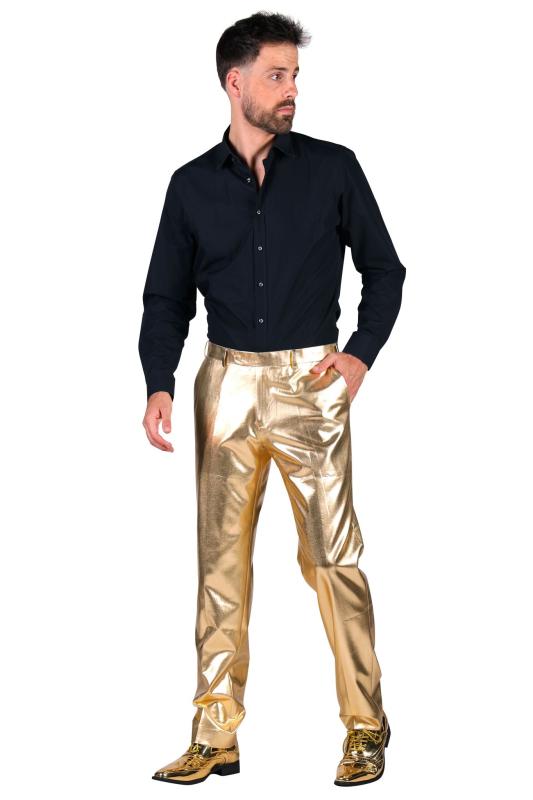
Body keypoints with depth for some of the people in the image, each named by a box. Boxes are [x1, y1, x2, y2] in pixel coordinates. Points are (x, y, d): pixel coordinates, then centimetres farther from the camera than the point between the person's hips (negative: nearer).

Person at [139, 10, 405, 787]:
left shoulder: (333, 168, 2)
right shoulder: (193, 185, 7)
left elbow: (384, 270, 8)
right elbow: (167, 298, 9)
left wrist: (362, 354, -5)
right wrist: (159, 386, -4)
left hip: (310, 381, -2)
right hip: (226, 382, 2)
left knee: (333, 556, -3)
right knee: (221, 559, 5)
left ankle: (365, 727, 9)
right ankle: (216, 737, 13)